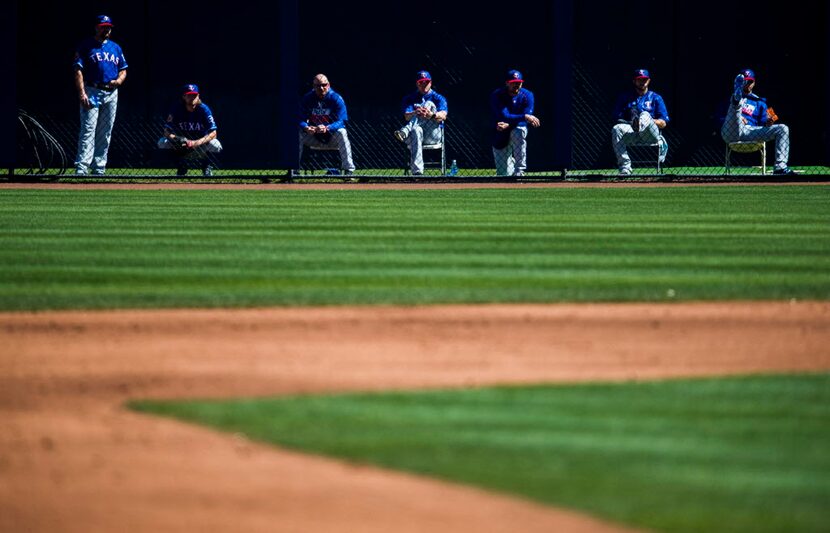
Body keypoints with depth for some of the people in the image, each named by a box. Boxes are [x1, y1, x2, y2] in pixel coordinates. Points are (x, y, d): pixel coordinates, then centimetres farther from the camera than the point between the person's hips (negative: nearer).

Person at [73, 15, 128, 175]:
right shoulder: (86, 46, 0)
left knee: (105, 133, 7)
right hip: (91, 92, -6)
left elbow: (123, 70, 20)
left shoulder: (116, 48, 16)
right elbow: (78, 71, -6)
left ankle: (99, 168, 13)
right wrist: (82, 93, -17)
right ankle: (81, 168, -20)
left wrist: (119, 81, -4)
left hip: (111, 94, 6)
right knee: (88, 130, -14)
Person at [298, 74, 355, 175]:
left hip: (331, 135, -2)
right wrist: (306, 128, -38)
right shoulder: (307, 98, -7)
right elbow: (301, 120, -13)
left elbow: (341, 121, -23)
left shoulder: (336, 98, -14)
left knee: (341, 132, -33)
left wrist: (327, 128, -43)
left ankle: (348, 170, -31)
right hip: (313, 137, 2)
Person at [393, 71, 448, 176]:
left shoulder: (438, 98, 12)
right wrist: (415, 113, -29)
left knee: (429, 104, -20)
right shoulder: (409, 99, 17)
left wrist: (432, 115, -35)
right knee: (416, 131, -39)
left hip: (434, 135, -1)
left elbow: (443, 116, -10)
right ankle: (417, 173, -50)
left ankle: (405, 132, -42)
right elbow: (407, 117, -3)